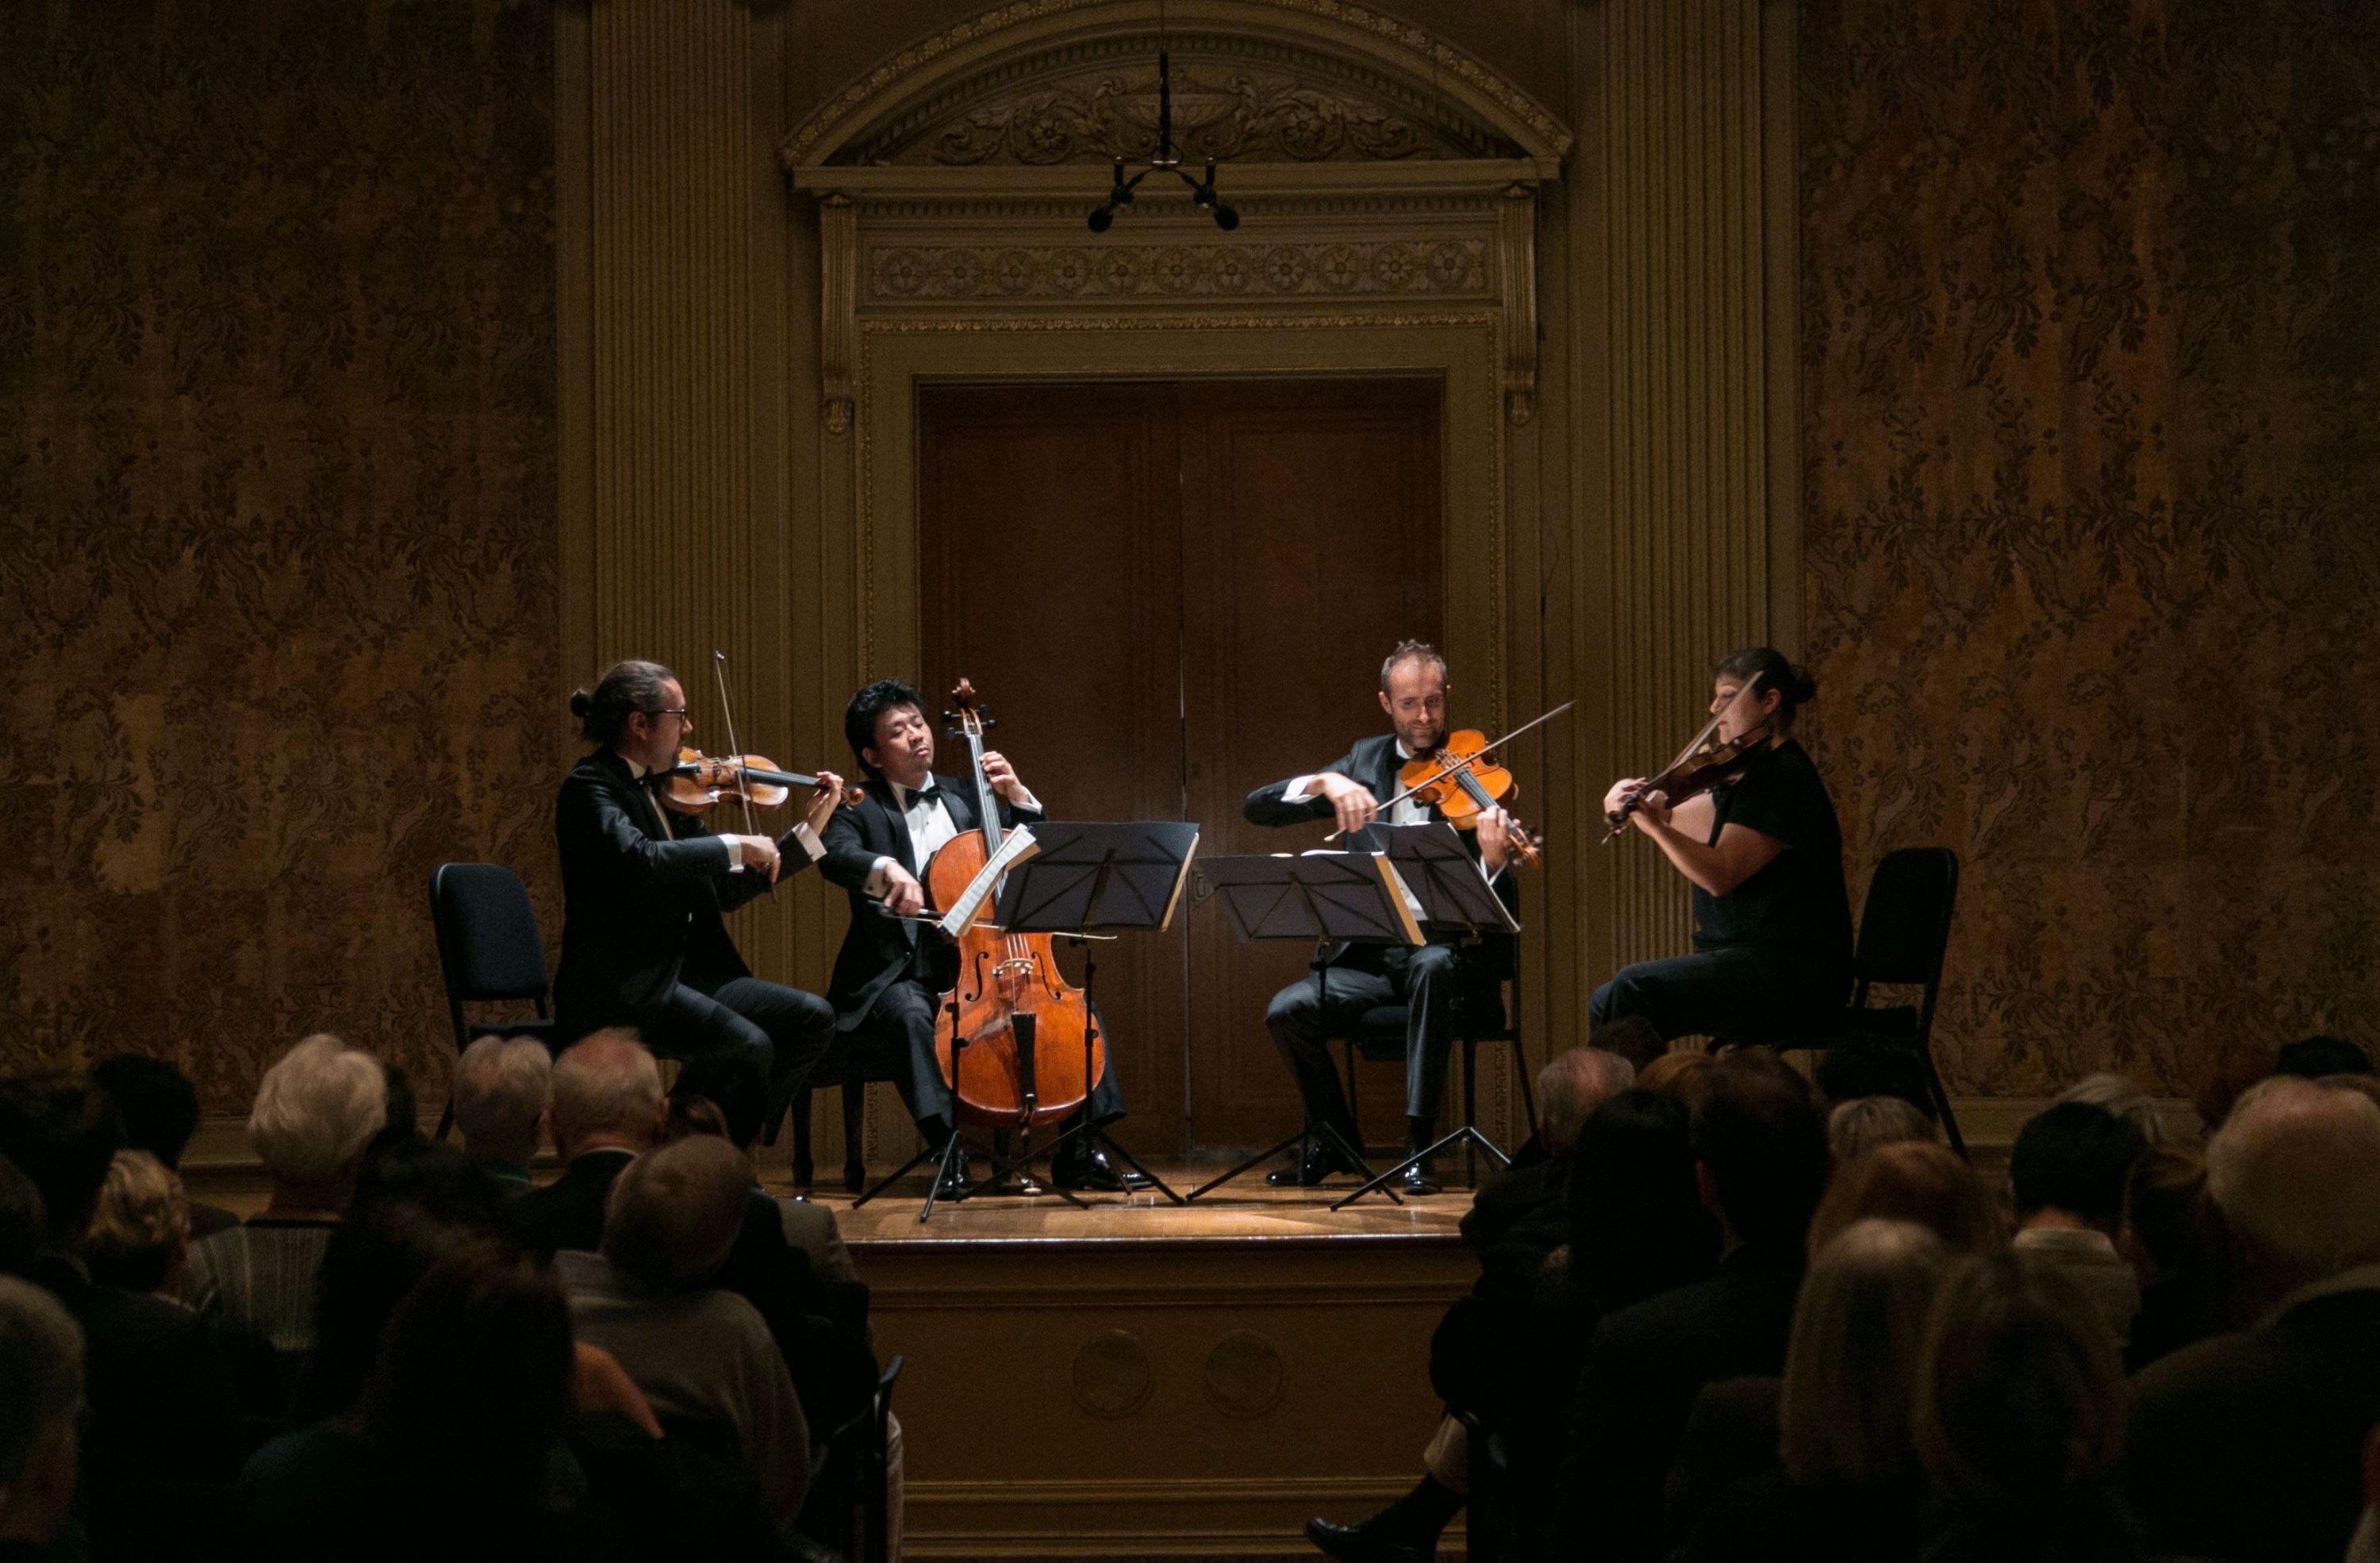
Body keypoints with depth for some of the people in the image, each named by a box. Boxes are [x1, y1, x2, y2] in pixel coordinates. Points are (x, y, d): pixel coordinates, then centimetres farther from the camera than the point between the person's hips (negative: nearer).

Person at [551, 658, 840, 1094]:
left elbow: (728, 890, 20)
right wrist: (735, 846, -21)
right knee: (747, 1046, -28)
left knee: (812, 1018, -1)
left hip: (684, 971, 9)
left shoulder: (668, 792, 14)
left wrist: (809, 828, 18)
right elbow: (639, 860, -30)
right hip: (620, 988, -9)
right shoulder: (589, 787, -10)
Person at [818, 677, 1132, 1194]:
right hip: (902, 976, -5)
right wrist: (886, 869, -42)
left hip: (978, 970, 5)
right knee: (910, 1014, -38)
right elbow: (837, 855, -21)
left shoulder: (966, 796, 18)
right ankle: (948, 1150, -38)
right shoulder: (859, 808, 3)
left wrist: (1017, 797, 3)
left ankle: (1078, 1153, -8)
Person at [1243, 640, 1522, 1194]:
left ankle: (1418, 1146, -32)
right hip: (1371, 956, 4)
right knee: (1288, 1010, -22)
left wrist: (1494, 861, -34)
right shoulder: (1366, 761, 9)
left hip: (1448, 949, -4)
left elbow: (1501, 910, -10)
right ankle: (1334, 1142, 4)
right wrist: (1325, 783, -18)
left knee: (1432, 966, -38)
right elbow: (1256, 808, 1)